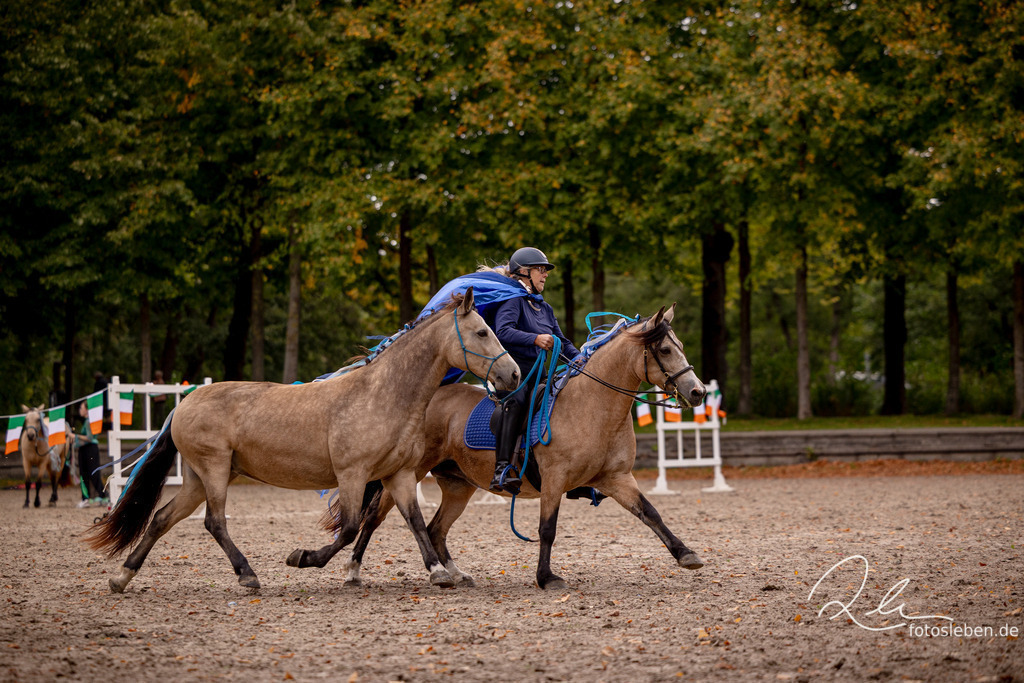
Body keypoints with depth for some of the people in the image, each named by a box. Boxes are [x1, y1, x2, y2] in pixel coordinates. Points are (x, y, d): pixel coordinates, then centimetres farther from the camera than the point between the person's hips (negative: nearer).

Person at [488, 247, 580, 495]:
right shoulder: (513, 300, -3)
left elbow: (561, 341, 27)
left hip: (537, 376, 9)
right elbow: (503, 331, -20)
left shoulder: (544, 307, 23)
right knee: (516, 400, -37)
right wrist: (535, 339, -34)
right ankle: (502, 469, -48)